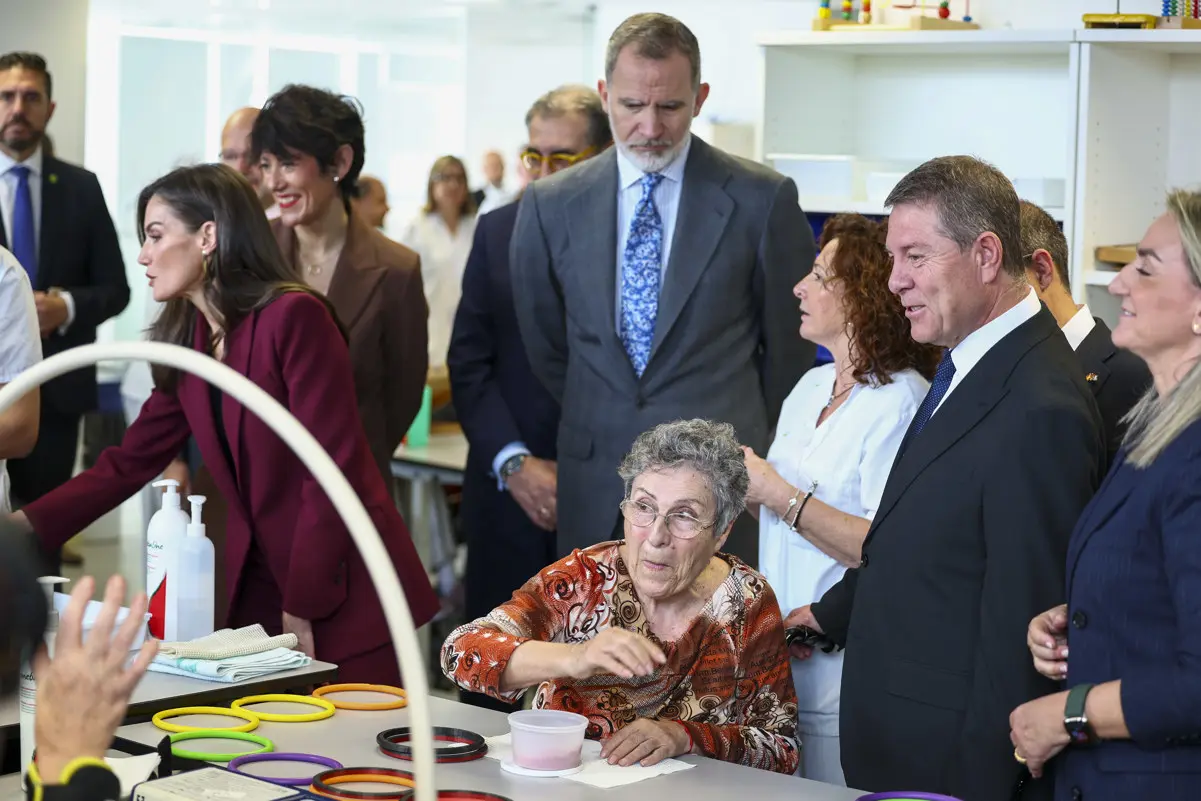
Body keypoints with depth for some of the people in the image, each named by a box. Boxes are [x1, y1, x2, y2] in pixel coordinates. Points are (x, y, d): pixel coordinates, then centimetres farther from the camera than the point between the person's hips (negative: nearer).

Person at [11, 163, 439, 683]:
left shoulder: (294, 316, -15)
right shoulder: (186, 339, 8)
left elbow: (332, 467, -17)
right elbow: (128, 463, 9)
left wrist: (304, 607, -15)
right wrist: (22, 525, -2)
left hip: (346, 595, -6)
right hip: (260, 584, 7)